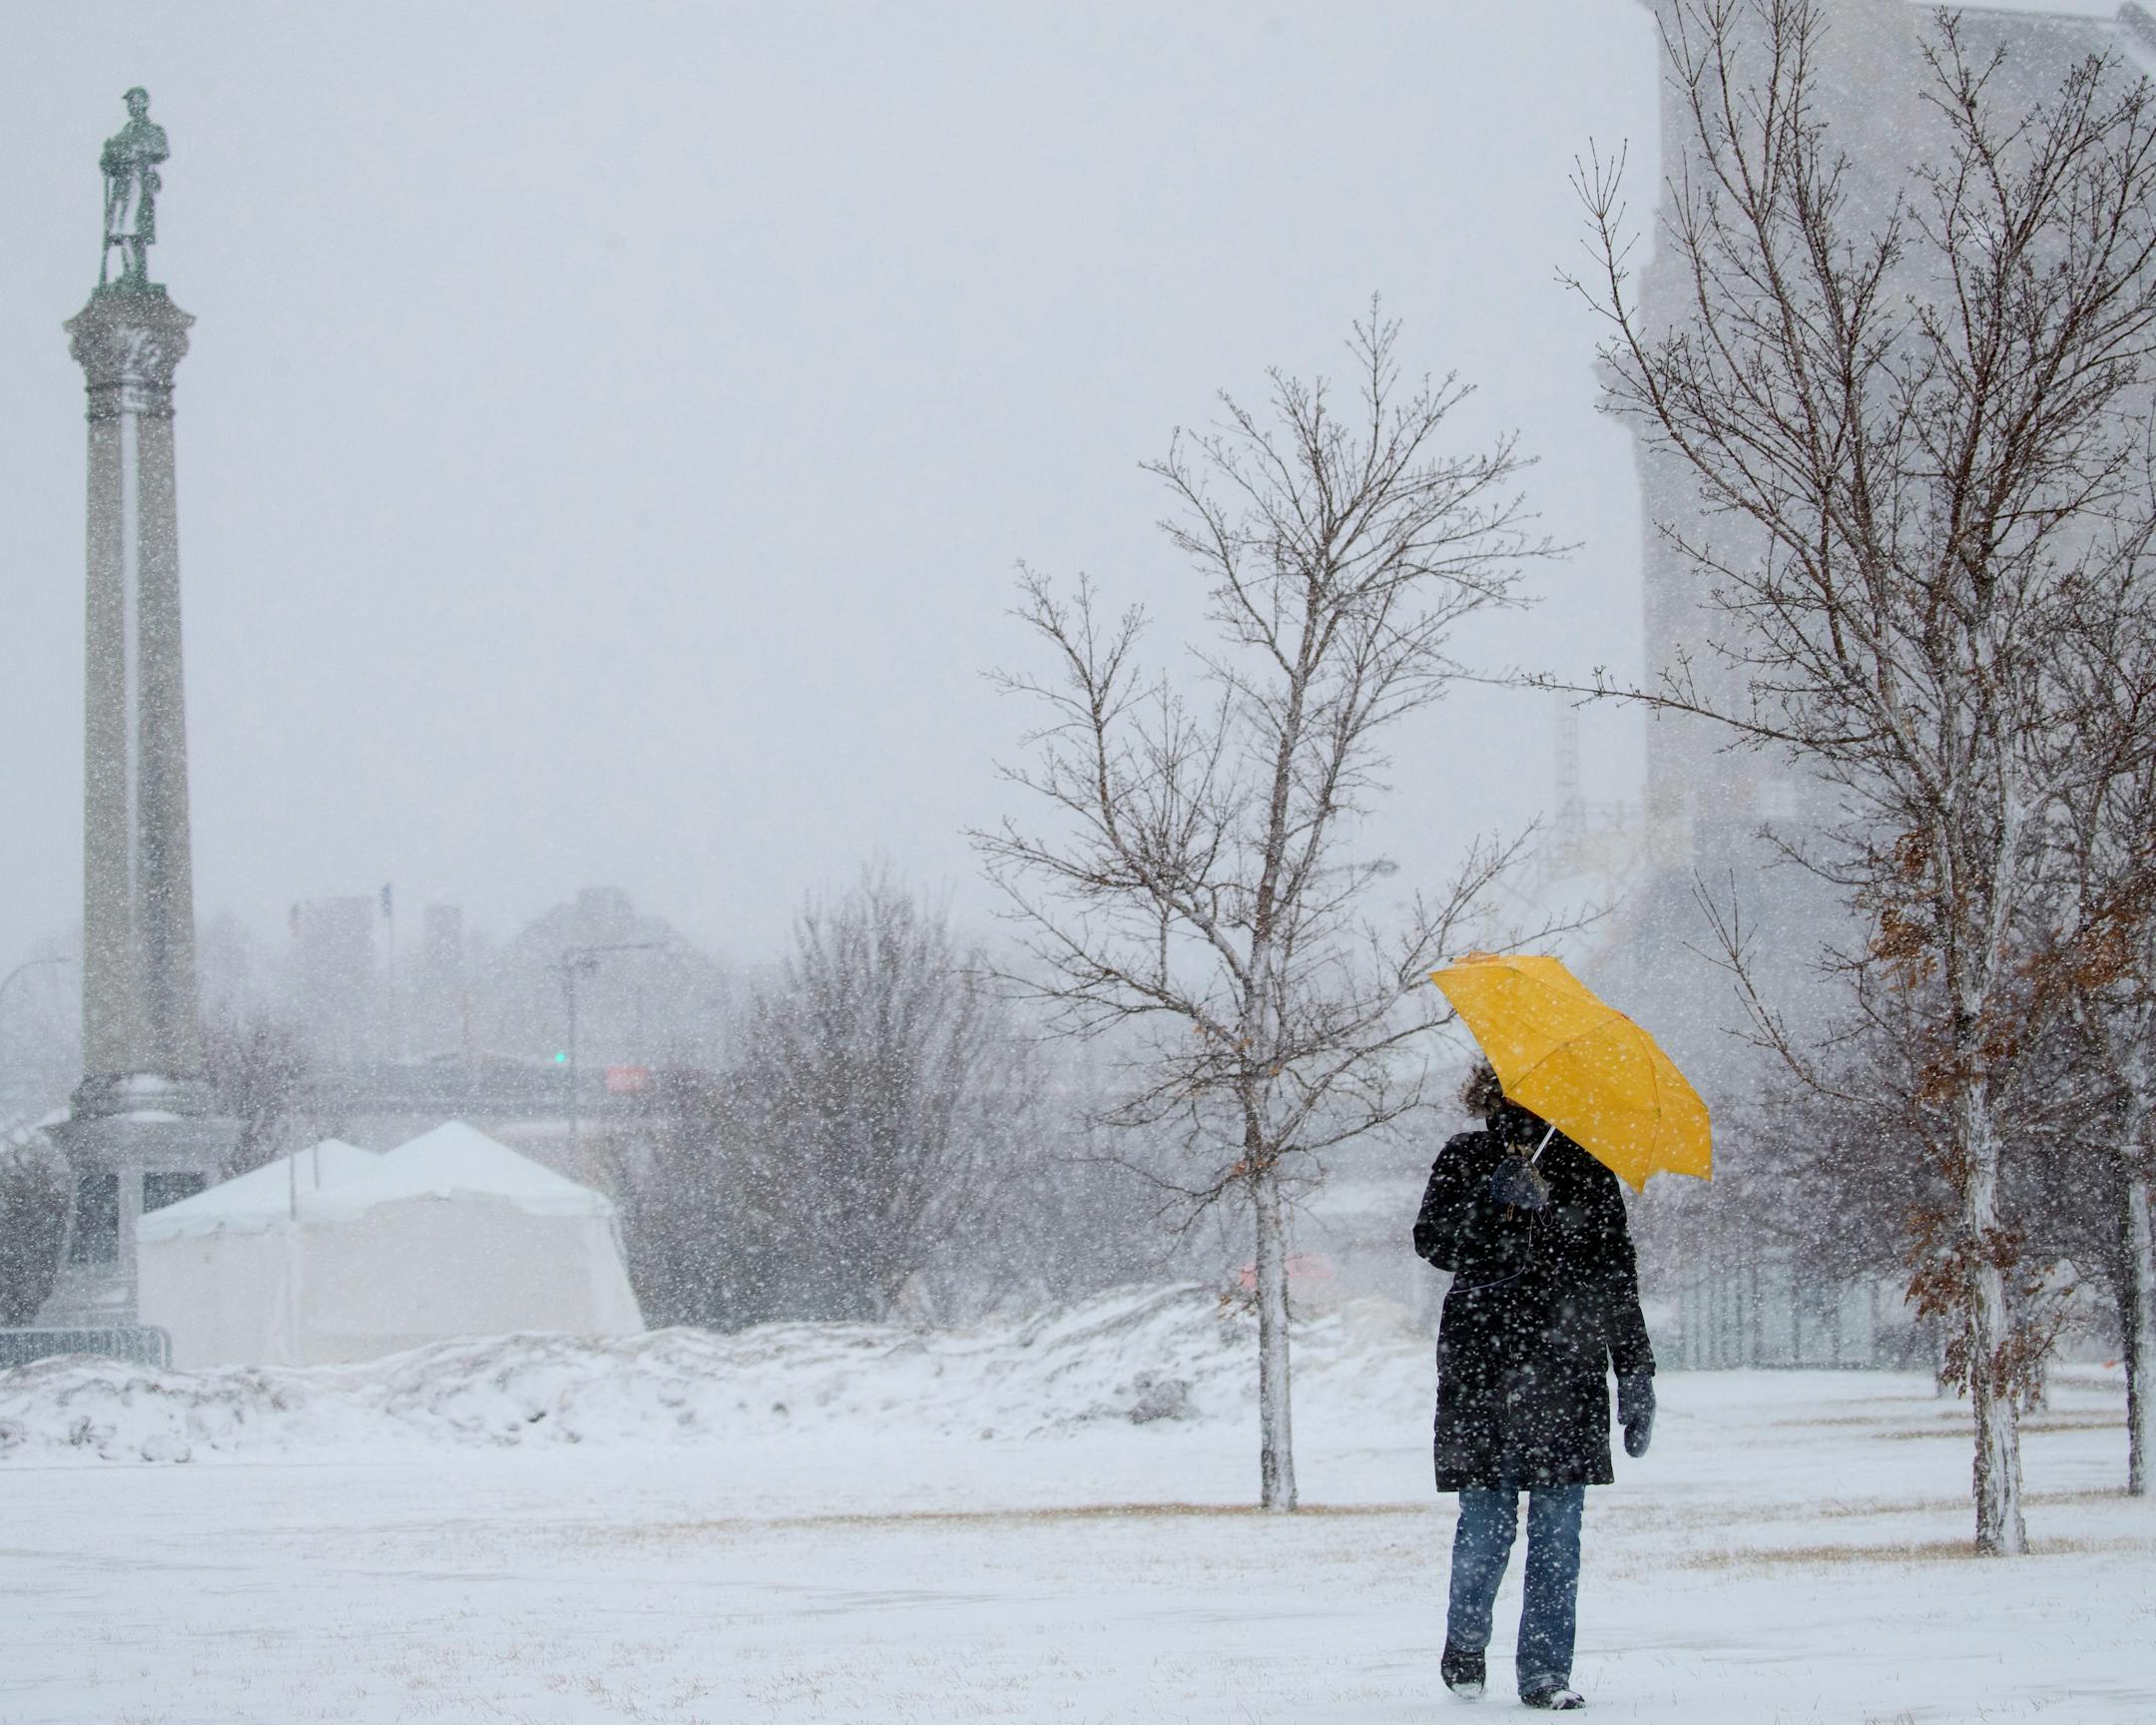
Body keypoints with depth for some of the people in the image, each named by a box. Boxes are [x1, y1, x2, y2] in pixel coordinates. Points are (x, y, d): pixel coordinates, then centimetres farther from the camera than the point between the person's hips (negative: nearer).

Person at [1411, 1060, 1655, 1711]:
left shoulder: (1587, 1168, 14)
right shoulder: (1467, 1159, 10)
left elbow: (1618, 1277, 14)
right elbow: (1433, 1240, -2)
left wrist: (1635, 1373, 9)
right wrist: (1495, 1204, -19)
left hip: (1567, 1365, 1)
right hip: (1482, 1361, -1)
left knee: (1558, 1523, -2)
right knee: (1487, 1514, -2)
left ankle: (1547, 1670, 4)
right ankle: (1465, 1642, 21)